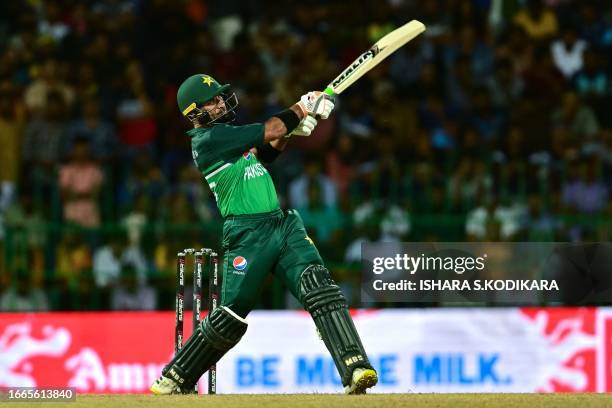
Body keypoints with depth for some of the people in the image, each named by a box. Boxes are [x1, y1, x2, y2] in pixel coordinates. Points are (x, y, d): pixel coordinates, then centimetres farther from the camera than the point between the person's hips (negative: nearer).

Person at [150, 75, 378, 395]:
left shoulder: (227, 135, 21)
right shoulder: (207, 139, -7)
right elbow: (270, 131, -10)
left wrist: (296, 121, 0)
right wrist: (304, 107, 3)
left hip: (285, 224, 7)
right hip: (247, 233, -7)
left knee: (319, 286, -15)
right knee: (230, 317, -5)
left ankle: (355, 368, -28)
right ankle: (174, 379, 14)